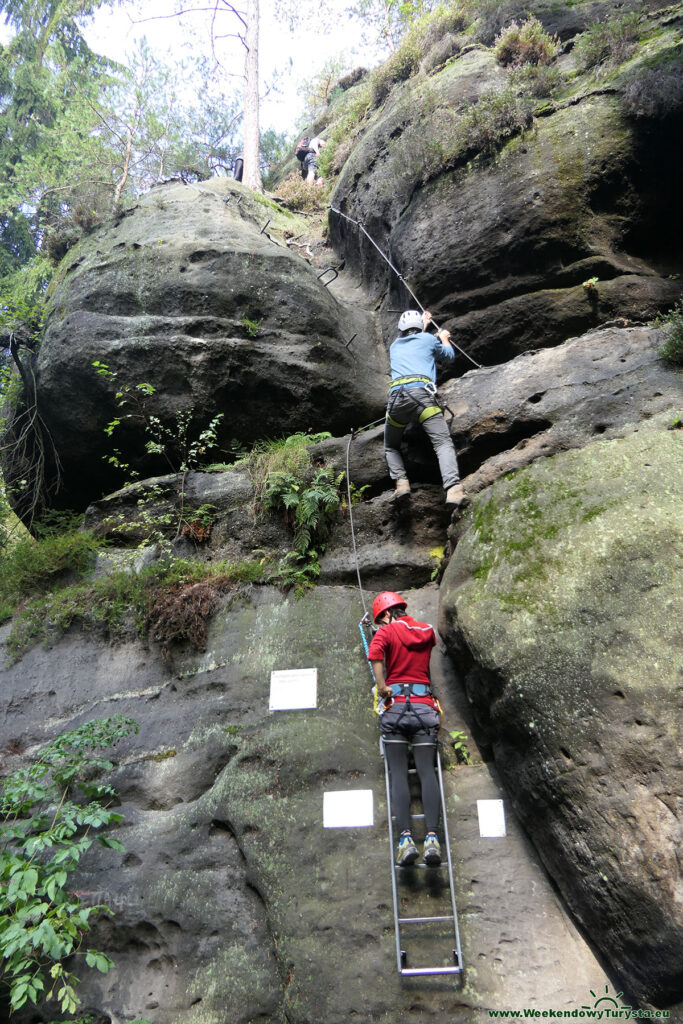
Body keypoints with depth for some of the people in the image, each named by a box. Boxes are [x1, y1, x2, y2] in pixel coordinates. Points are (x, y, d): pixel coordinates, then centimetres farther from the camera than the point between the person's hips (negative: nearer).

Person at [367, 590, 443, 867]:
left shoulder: (386, 631, 3)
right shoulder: (427, 630, 16)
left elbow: (376, 654, -18)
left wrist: (381, 686, -16)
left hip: (396, 705, -3)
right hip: (425, 705, 3)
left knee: (398, 772, -4)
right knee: (427, 771, -3)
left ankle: (405, 837, -14)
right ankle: (432, 837, -14)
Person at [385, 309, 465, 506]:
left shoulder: (395, 345, 30)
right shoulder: (428, 339, 20)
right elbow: (449, 356, 38)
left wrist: (423, 324, 71)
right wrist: (444, 338, 57)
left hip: (396, 396, 3)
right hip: (421, 392, -3)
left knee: (391, 447, 21)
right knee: (443, 442, -11)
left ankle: (401, 480, -4)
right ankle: (453, 488, -33)